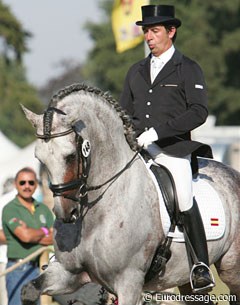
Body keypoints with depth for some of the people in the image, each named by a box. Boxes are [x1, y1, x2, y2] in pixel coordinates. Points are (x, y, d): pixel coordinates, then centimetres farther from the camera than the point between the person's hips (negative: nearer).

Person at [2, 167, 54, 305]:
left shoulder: (43, 209, 12)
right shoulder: (10, 209, -6)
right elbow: (25, 236, -20)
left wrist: (33, 235, -11)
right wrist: (44, 232, -1)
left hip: (39, 270, 6)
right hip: (19, 270, -6)